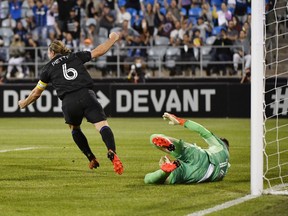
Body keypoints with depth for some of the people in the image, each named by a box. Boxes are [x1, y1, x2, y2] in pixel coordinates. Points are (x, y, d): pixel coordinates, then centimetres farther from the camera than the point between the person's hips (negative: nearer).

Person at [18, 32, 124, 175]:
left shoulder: (48, 68, 19)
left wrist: (24, 103, 43)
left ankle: (92, 158, 23)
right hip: (87, 96, 0)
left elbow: (36, 93, 25)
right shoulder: (76, 57, 21)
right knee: (103, 126, -13)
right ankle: (111, 152, -42)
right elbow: (98, 51, 21)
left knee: (75, 129, 28)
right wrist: (113, 39, 37)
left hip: (69, 102, 0)